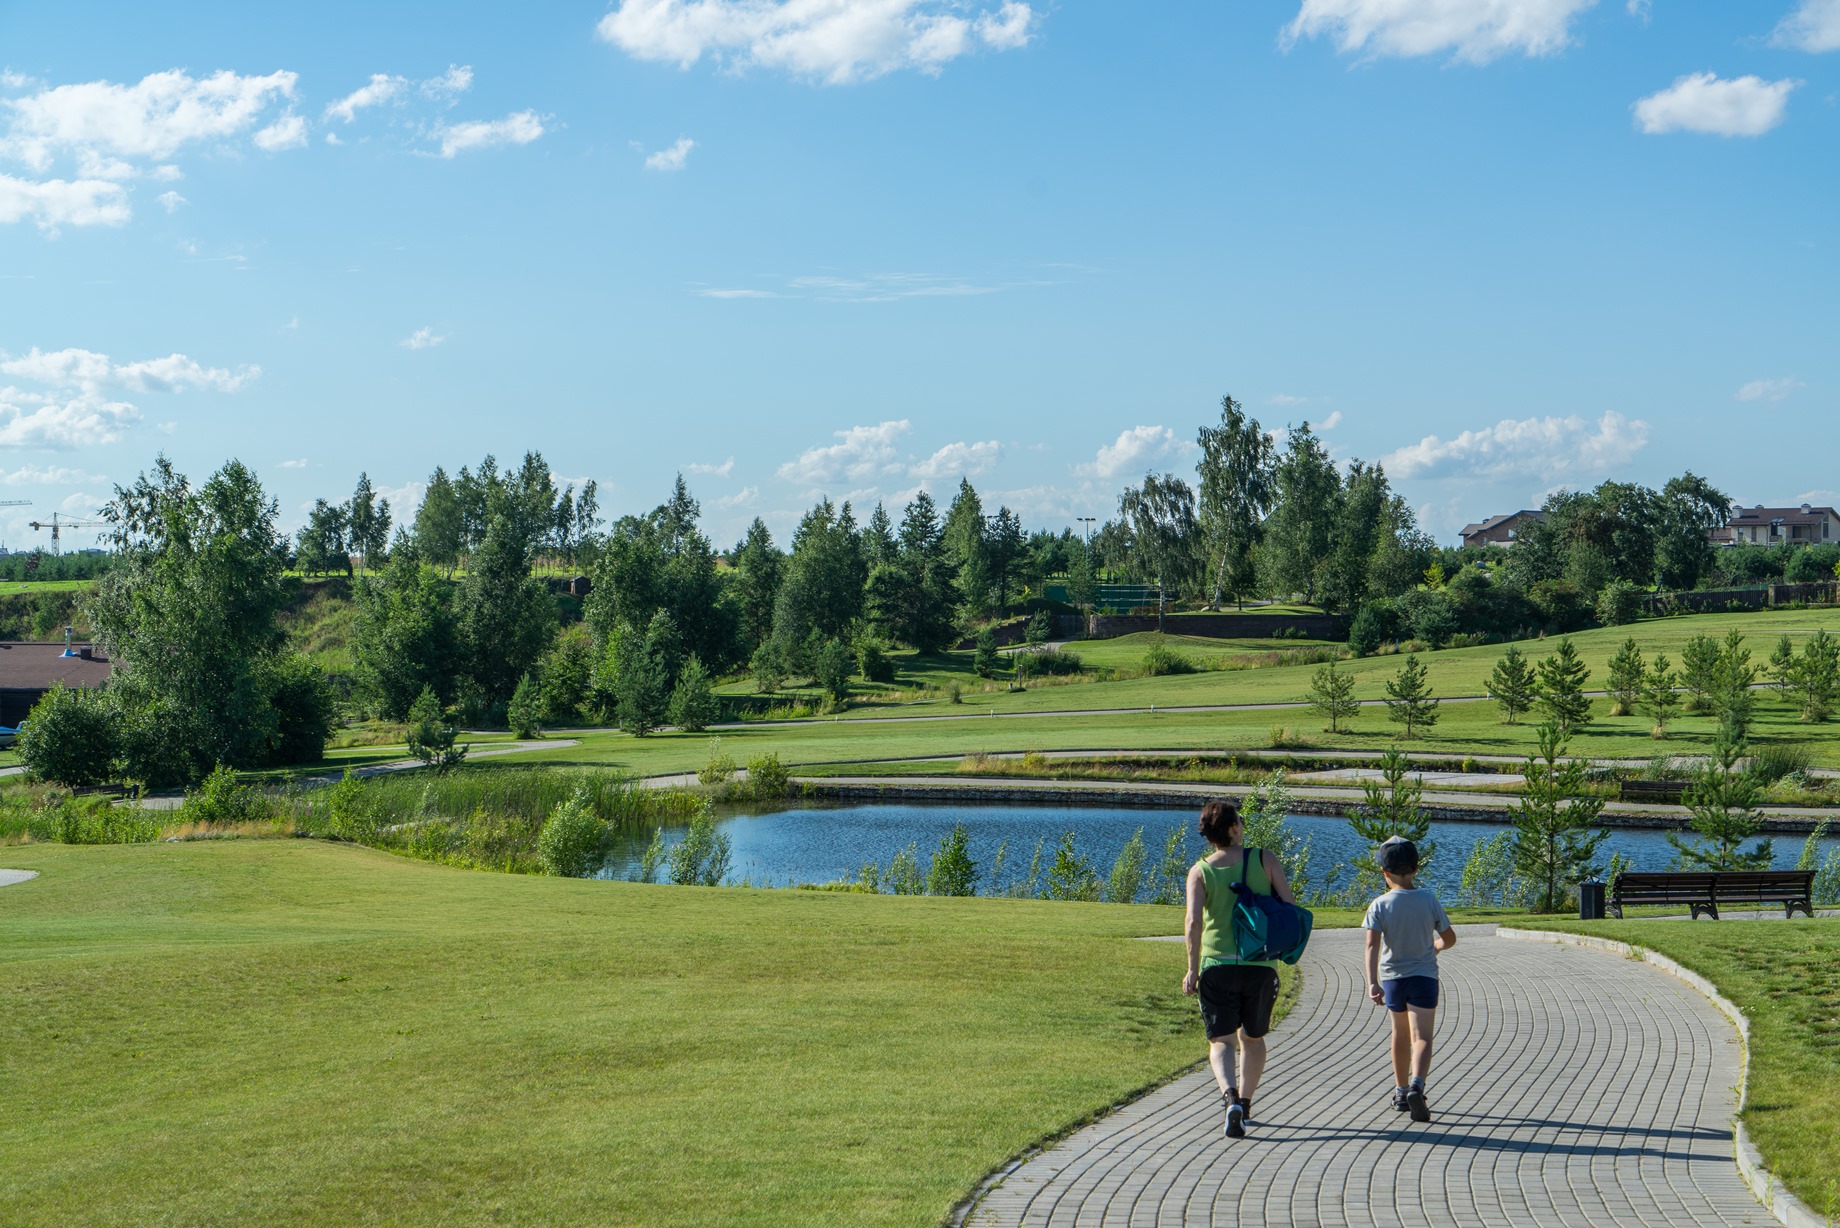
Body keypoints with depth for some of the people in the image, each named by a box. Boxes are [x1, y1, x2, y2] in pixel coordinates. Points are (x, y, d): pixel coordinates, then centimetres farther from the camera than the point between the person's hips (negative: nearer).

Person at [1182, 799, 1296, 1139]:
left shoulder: (1200, 871, -2)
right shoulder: (1264, 859, -1)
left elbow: (1194, 921, -14)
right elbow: (1290, 907, -5)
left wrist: (1192, 970, -9)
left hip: (1216, 966, -1)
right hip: (1260, 966, 1)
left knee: (1221, 1041, 1)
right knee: (1253, 1038, 21)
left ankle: (1230, 1095, -24)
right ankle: (1245, 1101, 28)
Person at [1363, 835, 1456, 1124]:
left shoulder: (1379, 906, -8)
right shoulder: (1429, 900, -3)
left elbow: (1372, 945, -19)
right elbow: (1449, 938, 6)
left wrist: (1372, 983, -23)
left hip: (1392, 977, 1)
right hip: (1424, 976, -1)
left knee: (1400, 1033, 20)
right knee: (1421, 1037, -6)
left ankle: (1401, 1090, 29)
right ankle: (1416, 1085, -31)